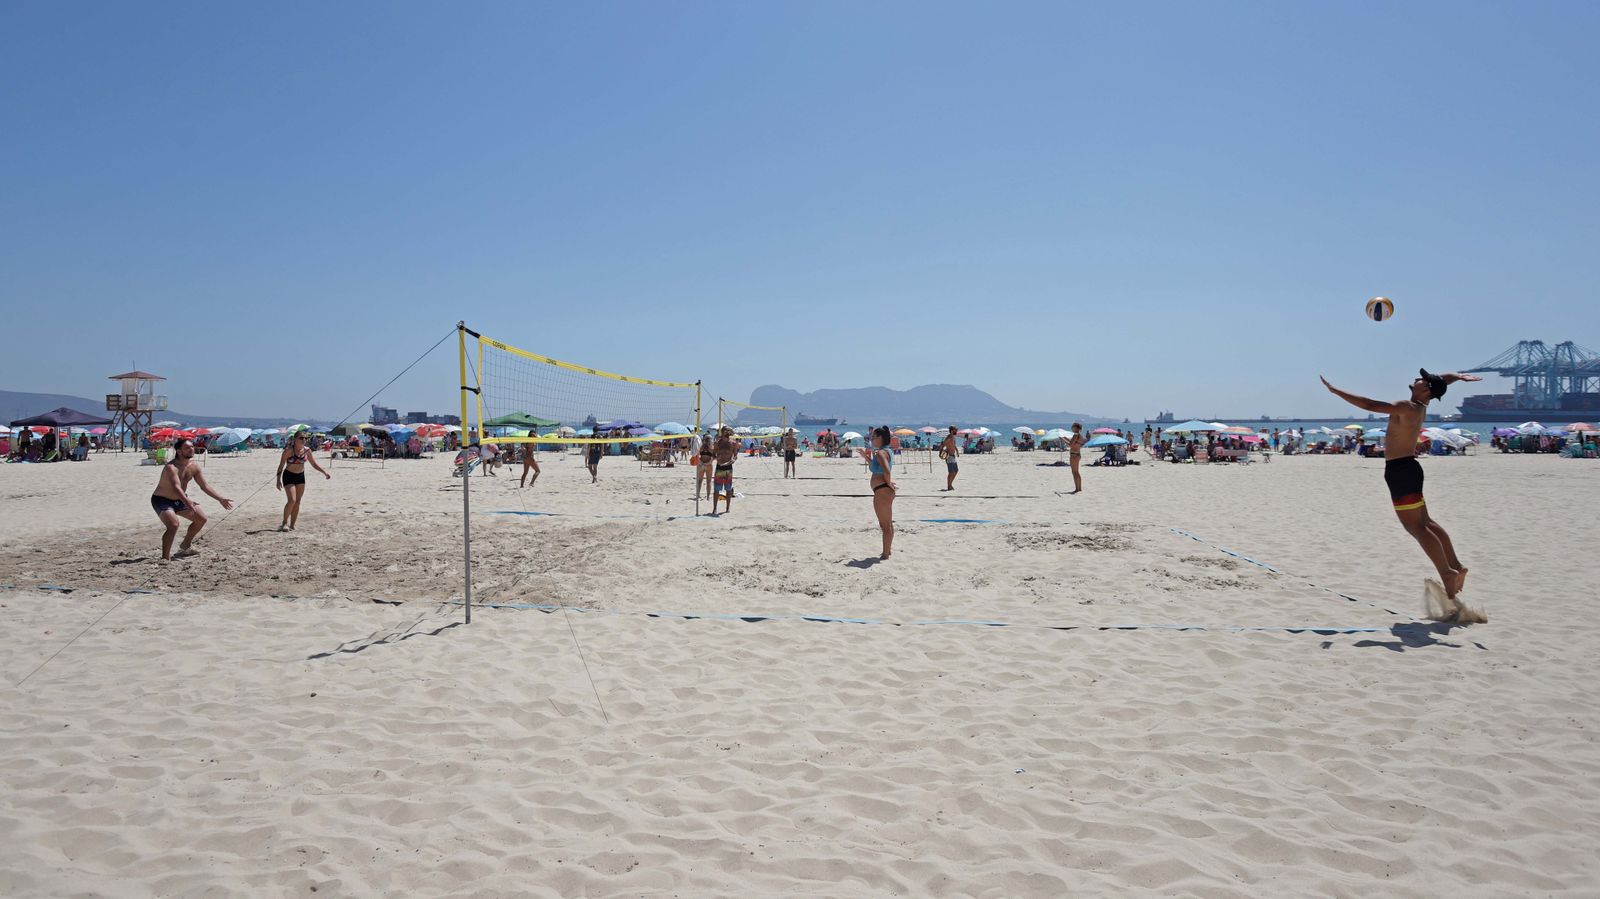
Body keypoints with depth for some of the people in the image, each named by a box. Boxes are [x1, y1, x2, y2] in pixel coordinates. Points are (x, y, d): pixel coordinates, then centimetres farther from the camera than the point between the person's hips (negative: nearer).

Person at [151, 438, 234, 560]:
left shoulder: (194, 467, -4)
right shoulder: (171, 467, -29)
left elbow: (205, 486, 4)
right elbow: (176, 487, -43)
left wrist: (220, 499, -1)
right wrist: (187, 502, -57)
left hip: (179, 500, 8)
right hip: (162, 500, -8)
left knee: (201, 519, 11)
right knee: (173, 524, -30)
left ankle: (186, 546, 31)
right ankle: (165, 558, -23)